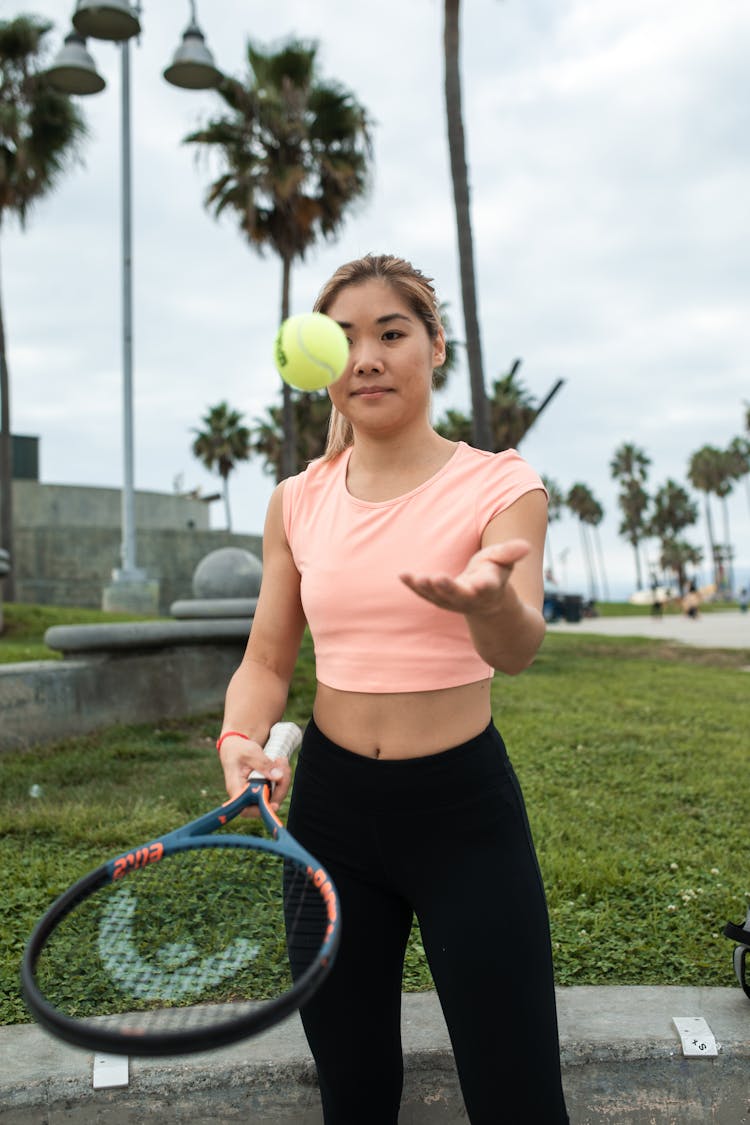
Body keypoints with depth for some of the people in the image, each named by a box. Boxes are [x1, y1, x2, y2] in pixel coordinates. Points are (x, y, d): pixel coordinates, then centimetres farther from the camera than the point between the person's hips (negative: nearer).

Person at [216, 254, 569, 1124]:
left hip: (463, 805, -3)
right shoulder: (297, 502, 2)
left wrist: (490, 599, -46)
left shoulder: (498, 485, -8)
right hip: (329, 801, 3)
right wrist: (242, 740, -15)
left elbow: (517, 651, -23)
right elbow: (267, 661, 6)